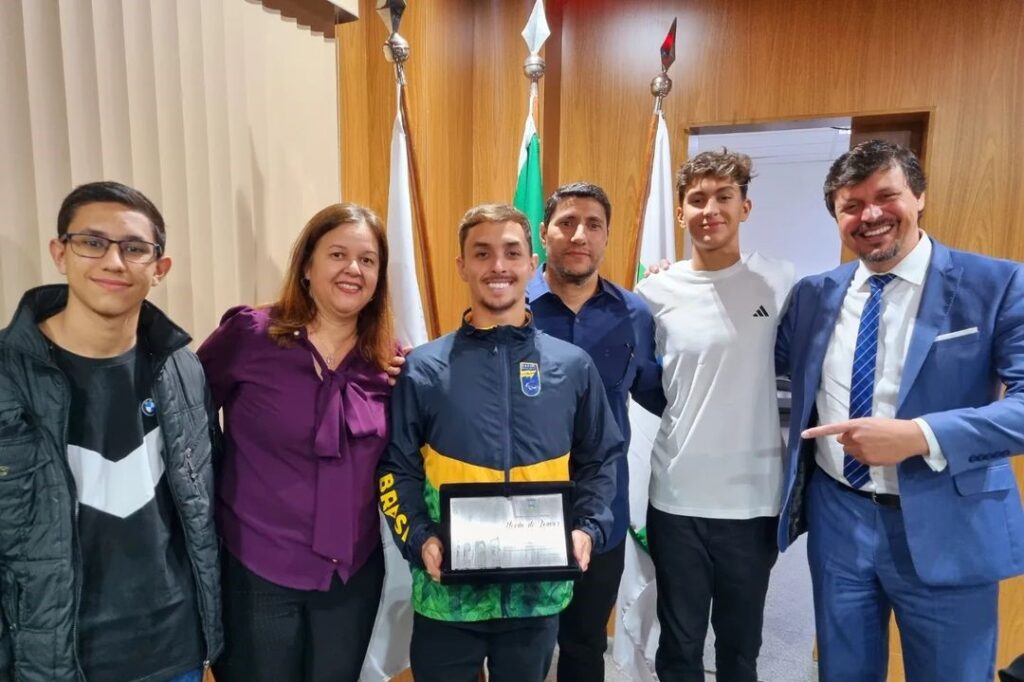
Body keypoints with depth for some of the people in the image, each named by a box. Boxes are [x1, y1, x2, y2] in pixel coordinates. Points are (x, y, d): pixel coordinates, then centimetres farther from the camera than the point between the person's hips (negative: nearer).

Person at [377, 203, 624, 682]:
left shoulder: (573, 365, 1)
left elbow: (600, 460, 7)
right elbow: (396, 468, 0)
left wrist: (588, 529, -7)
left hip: (539, 591, 2)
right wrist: (420, 539, -14)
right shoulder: (423, 368, -3)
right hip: (447, 593, -1)